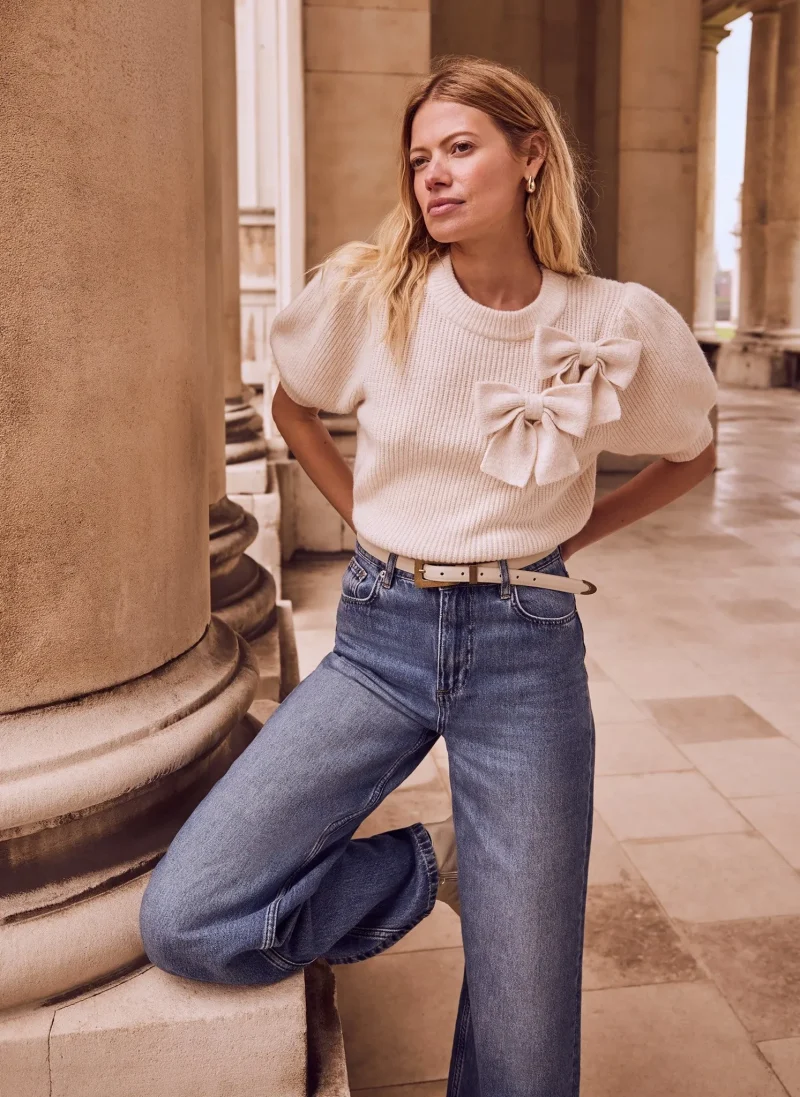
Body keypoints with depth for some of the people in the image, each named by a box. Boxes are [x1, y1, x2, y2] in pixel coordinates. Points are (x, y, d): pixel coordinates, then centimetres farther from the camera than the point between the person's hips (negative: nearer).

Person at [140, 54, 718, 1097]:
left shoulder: (622, 324, -4)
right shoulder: (367, 291, -4)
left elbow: (693, 455, 14)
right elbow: (293, 407, 16)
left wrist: (566, 532, 6)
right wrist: (367, 525, 6)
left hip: (526, 651, -1)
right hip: (381, 637, 2)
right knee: (186, 921, -12)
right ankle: (438, 864, 8)